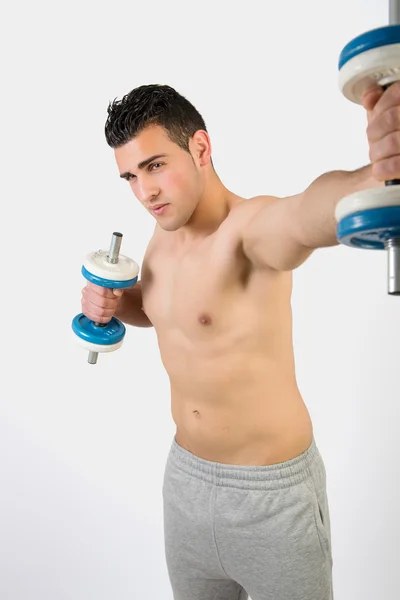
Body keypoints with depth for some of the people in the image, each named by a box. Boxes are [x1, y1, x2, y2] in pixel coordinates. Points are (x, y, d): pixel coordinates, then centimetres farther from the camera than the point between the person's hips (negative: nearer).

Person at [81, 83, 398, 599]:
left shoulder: (252, 227, -23)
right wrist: (111, 302, -3)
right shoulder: (165, 232, 1)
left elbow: (306, 217, -46)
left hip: (273, 488, -6)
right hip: (185, 475, 7)